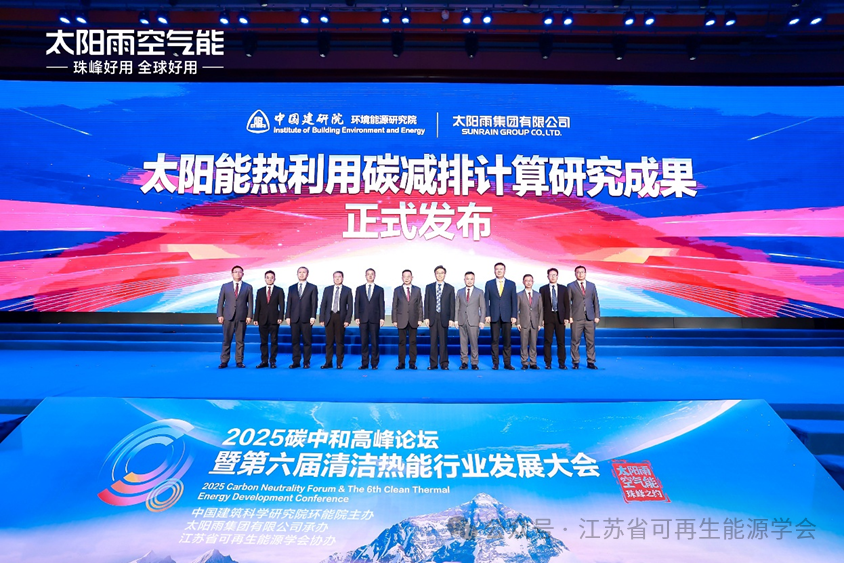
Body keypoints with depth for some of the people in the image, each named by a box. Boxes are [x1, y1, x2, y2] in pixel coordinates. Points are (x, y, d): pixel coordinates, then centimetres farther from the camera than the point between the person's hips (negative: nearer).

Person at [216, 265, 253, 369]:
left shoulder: (248, 287, 8)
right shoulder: (225, 286, 9)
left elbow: (250, 303, 4)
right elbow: (220, 302, 8)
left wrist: (249, 316, -4)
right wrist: (219, 315, -1)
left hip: (242, 318, 0)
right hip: (228, 317, 0)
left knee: (240, 341, 4)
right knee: (226, 340, 3)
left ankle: (239, 361, 11)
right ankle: (224, 361, 10)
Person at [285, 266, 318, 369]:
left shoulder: (312, 287, 7)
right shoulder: (291, 288, 15)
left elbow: (314, 303, 1)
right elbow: (289, 303, 12)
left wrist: (313, 316, -7)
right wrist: (288, 316, 3)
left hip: (306, 319, -2)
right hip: (294, 319, 3)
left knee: (307, 341, 1)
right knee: (295, 341, 4)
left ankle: (306, 362, 8)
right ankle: (296, 362, 11)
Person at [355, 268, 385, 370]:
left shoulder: (380, 289, 9)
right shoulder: (359, 289, 12)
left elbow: (381, 305, 4)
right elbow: (357, 304, 8)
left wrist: (382, 318, -4)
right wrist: (357, 317, -1)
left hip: (375, 319, -1)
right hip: (363, 319, 1)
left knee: (374, 342, 1)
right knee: (364, 342, 2)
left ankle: (374, 363, 7)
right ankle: (364, 363, 8)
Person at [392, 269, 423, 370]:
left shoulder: (417, 290, 9)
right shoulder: (397, 290, 6)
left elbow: (420, 306, 7)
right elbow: (394, 307, 5)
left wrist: (420, 319, 0)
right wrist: (394, 320, -2)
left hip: (413, 320, 1)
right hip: (401, 320, -1)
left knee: (413, 342, 3)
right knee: (402, 342, 2)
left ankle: (412, 363, 9)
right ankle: (401, 363, 8)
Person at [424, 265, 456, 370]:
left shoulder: (450, 288, 6)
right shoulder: (429, 287, 10)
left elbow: (452, 305, 3)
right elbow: (426, 303, 7)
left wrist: (451, 319, -5)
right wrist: (426, 317, -1)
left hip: (444, 318, -1)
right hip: (432, 317, 1)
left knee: (443, 341, 2)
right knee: (433, 341, 4)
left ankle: (444, 363, 8)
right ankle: (433, 363, 9)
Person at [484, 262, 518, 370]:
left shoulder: (511, 284, 8)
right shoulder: (489, 284, 8)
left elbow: (514, 301, 6)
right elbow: (486, 300, 6)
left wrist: (514, 316, -2)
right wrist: (487, 315, -3)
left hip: (507, 317, 0)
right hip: (494, 317, 0)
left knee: (507, 340, 1)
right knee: (495, 340, 2)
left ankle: (507, 363, 9)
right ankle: (495, 363, 8)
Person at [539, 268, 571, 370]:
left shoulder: (563, 288, 10)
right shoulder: (543, 289, 6)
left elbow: (567, 304, 8)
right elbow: (541, 305, 4)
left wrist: (566, 317, -1)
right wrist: (541, 318, -5)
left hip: (560, 318, 1)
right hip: (548, 317, -1)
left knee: (561, 341, 3)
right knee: (548, 341, 0)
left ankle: (562, 363, 11)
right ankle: (548, 363, 6)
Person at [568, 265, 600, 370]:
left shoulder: (592, 285, 13)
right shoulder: (571, 286, 5)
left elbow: (596, 302, 13)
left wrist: (597, 316, 5)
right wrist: (569, 316, -7)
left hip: (590, 318, 2)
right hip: (576, 318, -2)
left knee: (591, 341, 3)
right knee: (575, 341, 0)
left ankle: (590, 362, 12)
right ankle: (575, 362, 9)